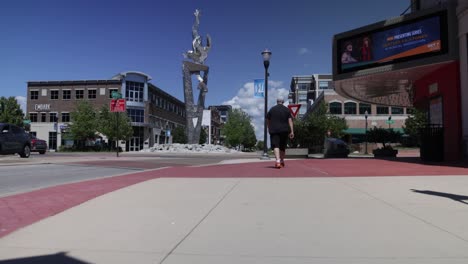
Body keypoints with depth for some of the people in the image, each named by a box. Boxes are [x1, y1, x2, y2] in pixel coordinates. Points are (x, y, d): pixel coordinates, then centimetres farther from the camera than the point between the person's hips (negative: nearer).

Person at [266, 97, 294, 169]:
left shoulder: (271, 109, 6)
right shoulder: (287, 109, 6)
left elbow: (268, 121, 11)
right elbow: (290, 120, -3)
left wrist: (269, 129, 25)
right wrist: (292, 131, -5)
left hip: (274, 130, -2)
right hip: (284, 130, 2)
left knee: (275, 146, -10)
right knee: (283, 146, 15)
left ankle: (277, 161, -30)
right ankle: (282, 161, 27)